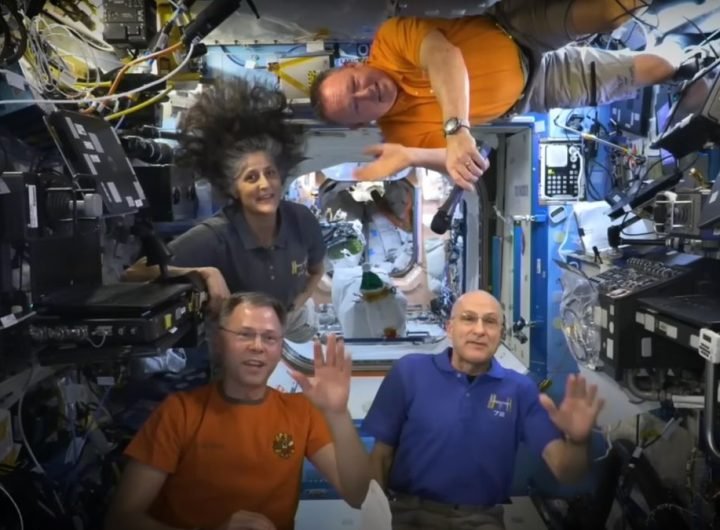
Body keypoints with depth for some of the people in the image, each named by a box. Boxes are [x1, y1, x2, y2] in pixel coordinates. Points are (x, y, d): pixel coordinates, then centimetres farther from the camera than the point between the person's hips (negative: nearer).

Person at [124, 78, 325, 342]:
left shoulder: (302, 220, -25)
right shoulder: (215, 236, -37)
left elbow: (316, 271, -3)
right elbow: (134, 272, -42)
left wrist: (296, 305, -16)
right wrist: (206, 273, -47)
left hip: (290, 320, 4)